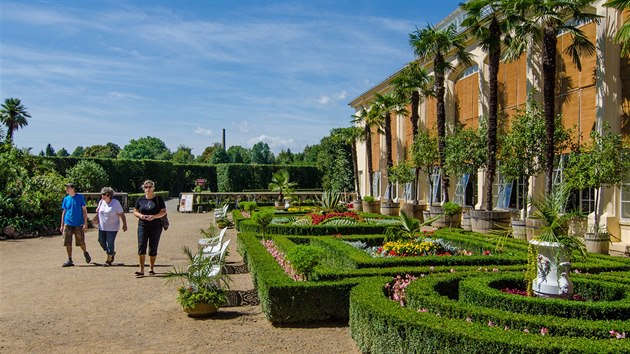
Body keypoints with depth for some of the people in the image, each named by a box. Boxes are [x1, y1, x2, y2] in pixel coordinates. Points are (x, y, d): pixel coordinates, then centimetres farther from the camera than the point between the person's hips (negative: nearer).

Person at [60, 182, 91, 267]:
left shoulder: (80, 197, -2)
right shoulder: (66, 199, 6)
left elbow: (84, 210, -2)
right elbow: (64, 212, 13)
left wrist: (85, 223, -8)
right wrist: (62, 225, 11)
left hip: (78, 224, -3)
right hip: (68, 224, 3)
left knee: (81, 242, 3)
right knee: (68, 243, 1)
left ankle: (85, 253, 31)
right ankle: (70, 260, 10)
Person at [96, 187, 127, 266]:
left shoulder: (116, 203, -12)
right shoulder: (101, 202, 2)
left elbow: (122, 214, -10)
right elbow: (98, 210, 21)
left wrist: (124, 225, -12)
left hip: (112, 228, -6)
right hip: (102, 227, 6)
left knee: (110, 243, -2)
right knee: (101, 241, 10)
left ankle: (109, 260, 12)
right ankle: (112, 253, 34)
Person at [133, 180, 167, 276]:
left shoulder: (158, 199, 0)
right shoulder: (140, 199, 6)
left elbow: (164, 212, -2)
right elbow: (135, 211, 13)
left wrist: (154, 216, -19)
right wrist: (140, 215, -10)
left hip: (156, 226, -1)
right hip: (143, 226, 1)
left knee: (153, 249, 4)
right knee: (141, 247, -9)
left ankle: (152, 269, 18)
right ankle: (141, 270, -6)